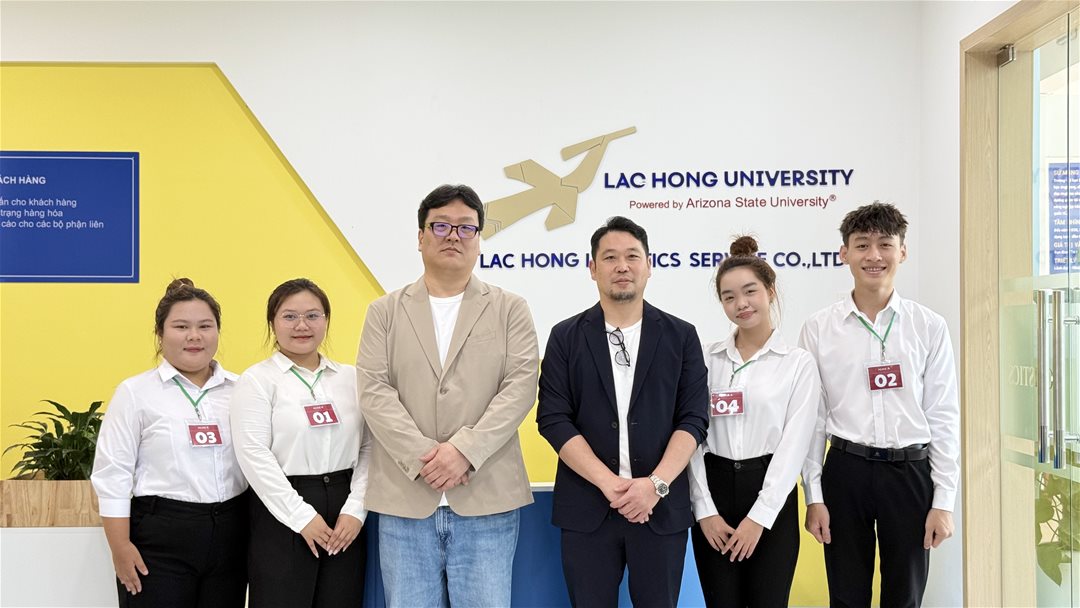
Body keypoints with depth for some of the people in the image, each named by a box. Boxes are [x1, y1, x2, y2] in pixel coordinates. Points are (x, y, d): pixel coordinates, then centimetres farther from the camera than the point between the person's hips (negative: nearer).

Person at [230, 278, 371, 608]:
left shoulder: (351, 377, 9)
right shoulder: (257, 380, -1)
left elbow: (369, 449, 6)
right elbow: (254, 455, -10)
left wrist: (355, 509, -6)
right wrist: (302, 516, -13)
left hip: (345, 514, 4)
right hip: (284, 515, -3)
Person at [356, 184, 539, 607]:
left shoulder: (510, 310, 9)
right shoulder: (385, 312, 11)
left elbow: (521, 386, -3)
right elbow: (374, 391, 0)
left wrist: (465, 450, -15)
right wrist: (422, 457, -13)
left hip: (487, 500, -1)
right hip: (404, 500, 1)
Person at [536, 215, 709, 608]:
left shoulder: (681, 336, 5)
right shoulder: (566, 337, 4)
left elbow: (694, 419, -1)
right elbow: (553, 419, -3)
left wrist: (656, 483, -14)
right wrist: (608, 482, -13)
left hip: (661, 508, 0)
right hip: (587, 508, 0)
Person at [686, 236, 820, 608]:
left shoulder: (798, 363, 0)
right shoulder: (705, 360, 5)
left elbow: (794, 445, -6)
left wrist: (759, 516, -11)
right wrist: (705, 509, -6)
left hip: (771, 496, -2)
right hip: (713, 492, 2)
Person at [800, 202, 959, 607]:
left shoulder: (928, 327, 0)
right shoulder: (818, 329, 0)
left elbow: (943, 417, 1)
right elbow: (812, 417, 2)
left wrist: (943, 501, -2)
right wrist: (813, 496, 0)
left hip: (910, 471, 0)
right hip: (845, 471, 0)